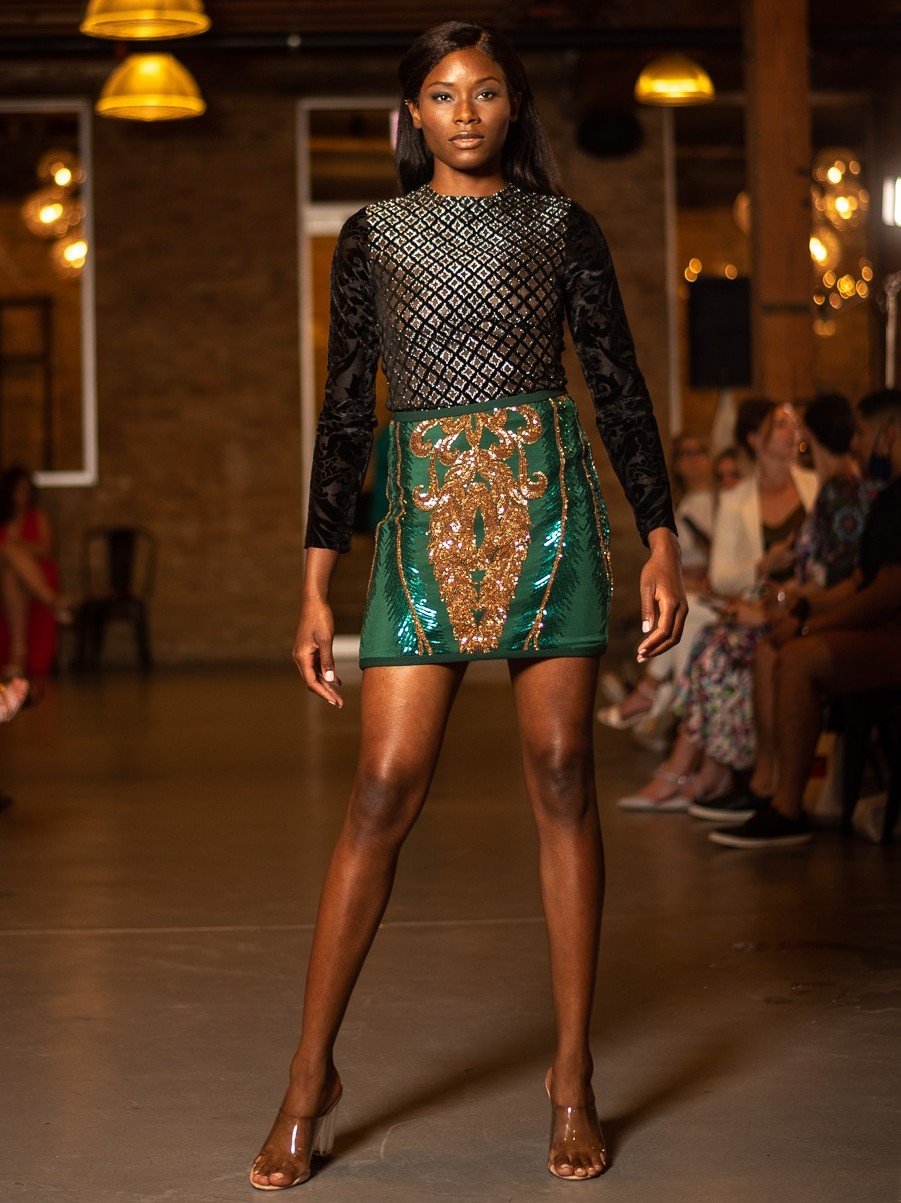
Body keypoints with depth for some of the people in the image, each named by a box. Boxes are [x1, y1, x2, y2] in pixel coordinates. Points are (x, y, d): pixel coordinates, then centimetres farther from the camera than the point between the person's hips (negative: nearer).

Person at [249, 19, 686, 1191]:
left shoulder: (561, 227, 7)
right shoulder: (373, 236, 9)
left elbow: (620, 388, 7)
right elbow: (346, 411, 7)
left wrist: (663, 544, -1)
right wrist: (317, 583, 3)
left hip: (546, 503, 0)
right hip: (425, 519, 0)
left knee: (562, 779, -1)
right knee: (384, 790, -6)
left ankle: (573, 1075, 8)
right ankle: (311, 1074, 6)